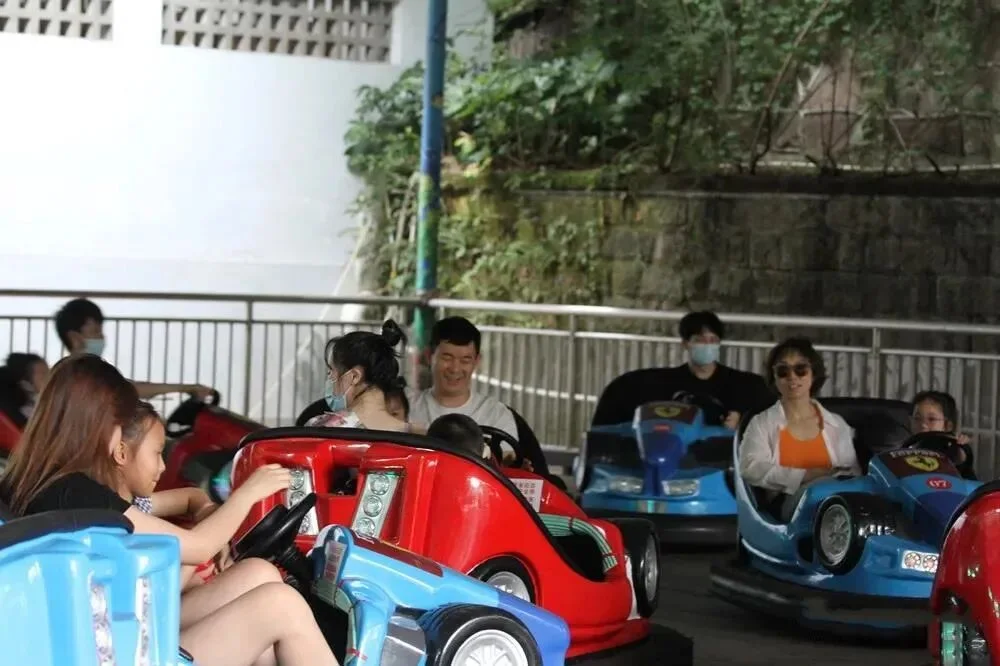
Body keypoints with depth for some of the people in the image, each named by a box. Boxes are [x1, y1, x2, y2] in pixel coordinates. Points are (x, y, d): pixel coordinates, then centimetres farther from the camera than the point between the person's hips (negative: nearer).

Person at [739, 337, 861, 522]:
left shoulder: (837, 425, 23)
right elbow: (751, 470, -4)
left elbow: (854, 474, 14)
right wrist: (806, 476, -14)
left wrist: (836, 478, -13)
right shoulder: (761, 423, 15)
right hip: (788, 503, -2)